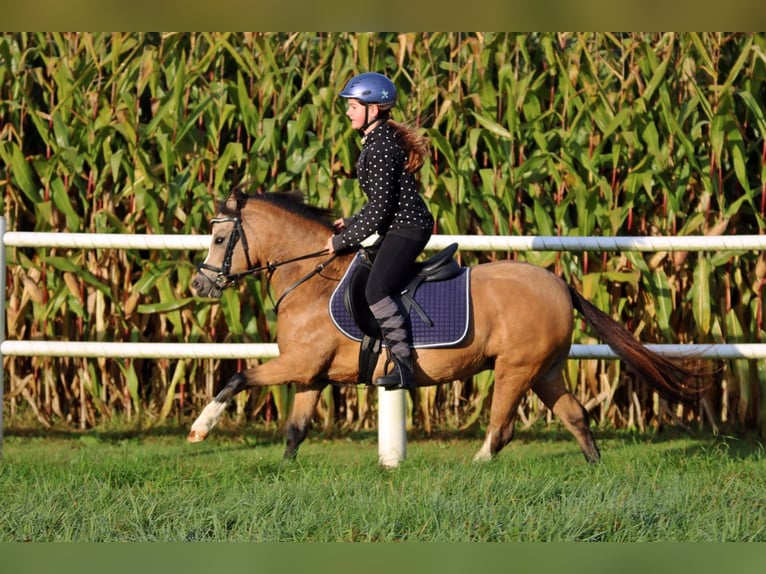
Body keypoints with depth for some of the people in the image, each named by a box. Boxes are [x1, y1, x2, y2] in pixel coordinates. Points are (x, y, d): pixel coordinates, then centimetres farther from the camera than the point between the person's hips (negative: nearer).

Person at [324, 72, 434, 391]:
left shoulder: (379, 148, -18)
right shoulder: (380, 140, 14)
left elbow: (380, 208, -21)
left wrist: (343, 240, -14)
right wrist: (351, 223, 16)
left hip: (405, 228, -12)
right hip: (399, 227, 12)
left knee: (376, 291, -25)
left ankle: (404, 363, -27)